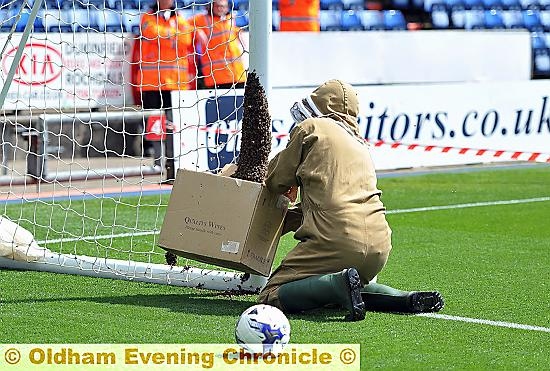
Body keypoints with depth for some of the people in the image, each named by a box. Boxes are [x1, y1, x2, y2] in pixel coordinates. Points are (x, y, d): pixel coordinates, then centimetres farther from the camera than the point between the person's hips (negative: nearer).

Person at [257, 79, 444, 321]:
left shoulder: (310, 128, 8)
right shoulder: (360, 144, 29)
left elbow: (276, 182, 14)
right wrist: (284, 221, 40)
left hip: (337, 241, -7)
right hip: (379, 245, 7)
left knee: (271, 297, -3)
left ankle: (341, 283, -26)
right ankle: (409, 299, 7)